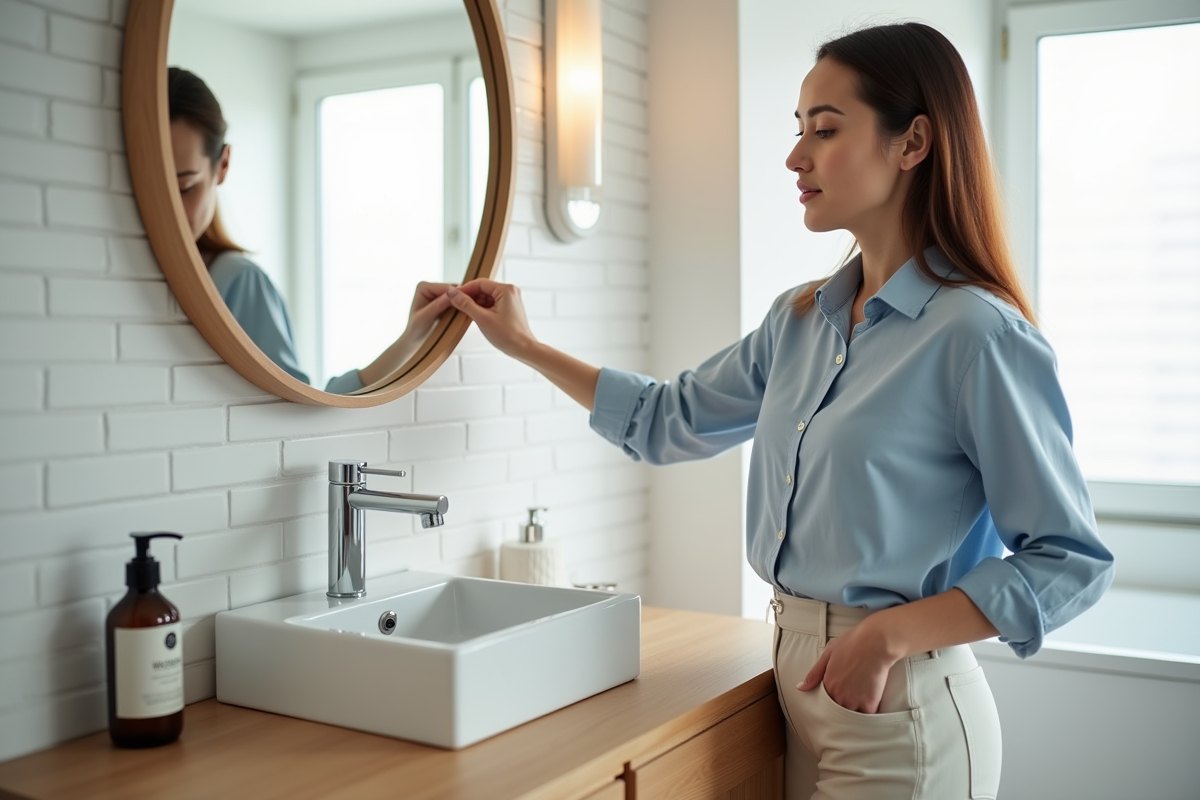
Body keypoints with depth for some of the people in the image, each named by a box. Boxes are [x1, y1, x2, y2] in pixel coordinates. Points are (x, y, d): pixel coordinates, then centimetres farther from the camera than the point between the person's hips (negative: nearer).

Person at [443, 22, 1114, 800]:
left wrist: (890, 634, -21)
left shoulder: (976, 334, -17)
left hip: (899, 706, -7)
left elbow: (1071, 560, -14)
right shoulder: (799, 322, 4)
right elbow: (668, 420, 16)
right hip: (797, 681, 7)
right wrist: (525, 345, 15)